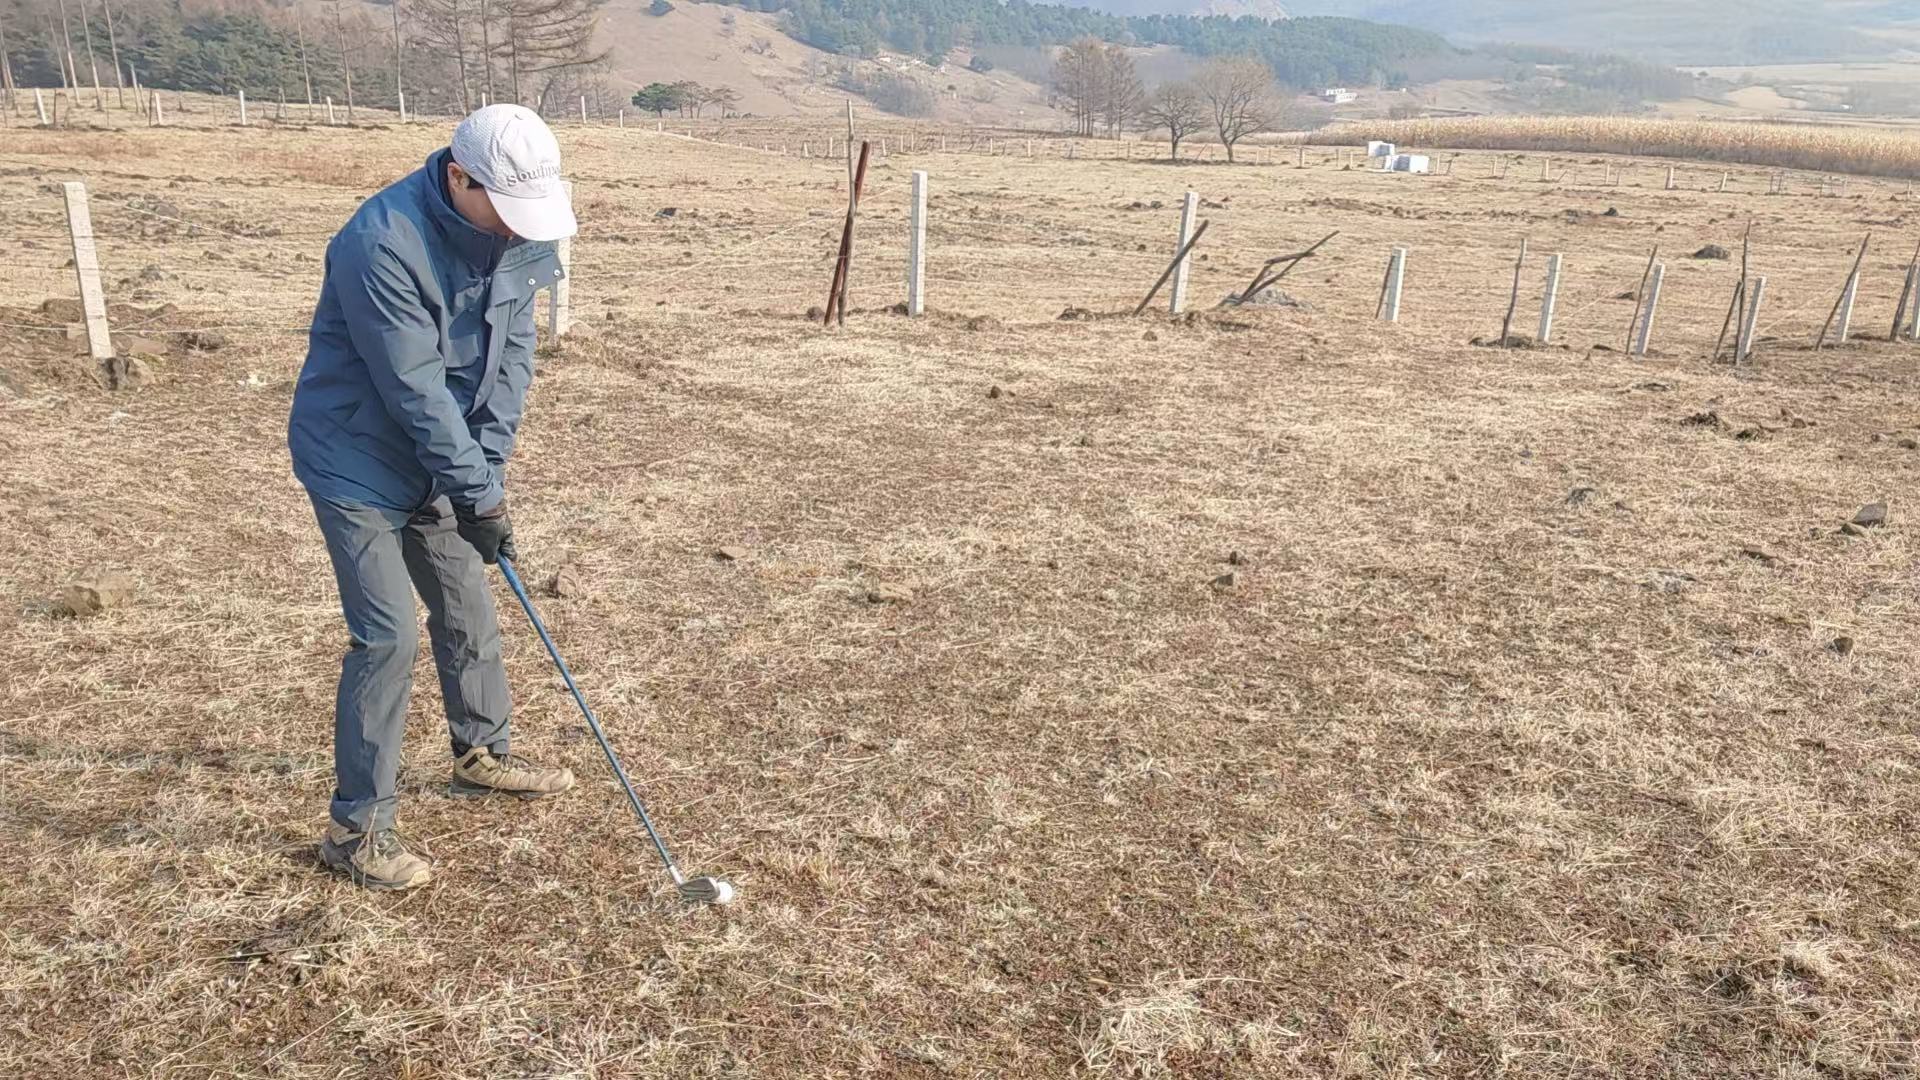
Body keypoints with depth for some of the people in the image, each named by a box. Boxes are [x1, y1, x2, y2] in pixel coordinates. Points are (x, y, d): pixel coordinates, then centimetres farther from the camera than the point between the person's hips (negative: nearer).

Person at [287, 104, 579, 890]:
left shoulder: (519, 232, -7)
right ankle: (355, 828, 4)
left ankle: (482, 754, 37)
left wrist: (486, 464, -13)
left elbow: (512, 353, -5)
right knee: (387, 637, -8)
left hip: (436, 463, 7)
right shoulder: (383, 244, -30)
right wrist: (481, 494, -24)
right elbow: (417, 392, -28)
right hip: (358, 464, -7)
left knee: (468, 611, 16)